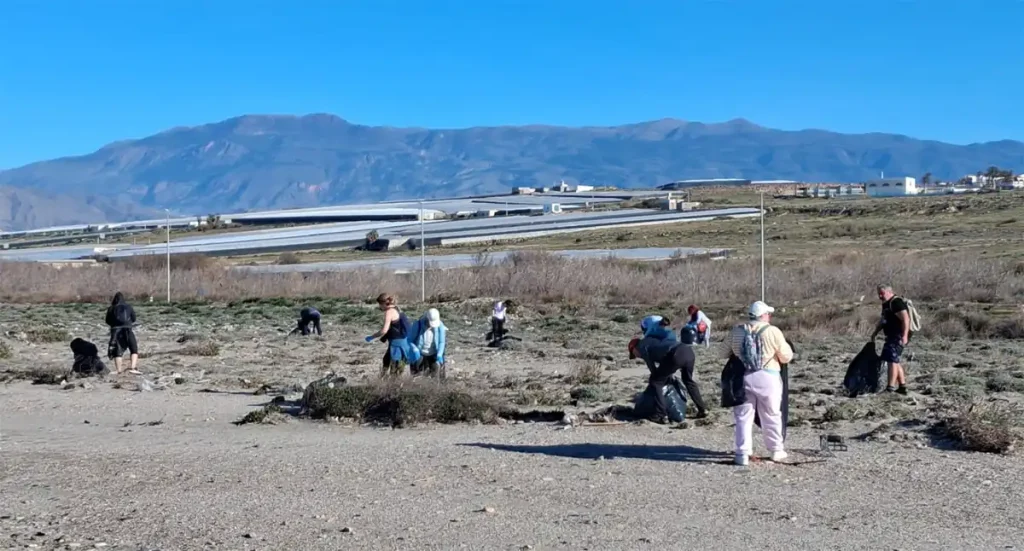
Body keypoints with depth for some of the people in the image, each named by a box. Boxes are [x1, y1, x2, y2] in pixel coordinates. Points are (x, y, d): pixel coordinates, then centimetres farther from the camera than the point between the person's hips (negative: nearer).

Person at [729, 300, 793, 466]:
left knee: (743, 417, 7)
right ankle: (777, 450, 24)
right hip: (768, 378, -2)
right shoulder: (772, 331, -7)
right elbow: (787, 357, -1)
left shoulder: (736, 331, 3)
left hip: (742, 378, 2)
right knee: (772, 416, 14)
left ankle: (743, 453, 1)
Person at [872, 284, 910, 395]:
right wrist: (875, 333, 27)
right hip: (892, 336, 11)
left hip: (898, 337, -11)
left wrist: (904, 335, -28)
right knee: (895, 361, 14)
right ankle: (902, 386, 20)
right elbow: (883, 320, 29)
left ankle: (890, 388, -16)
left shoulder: (897, 303, -14)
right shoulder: (886, 304, 17)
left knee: (891, 360, -14)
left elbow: (905, 319, -22)